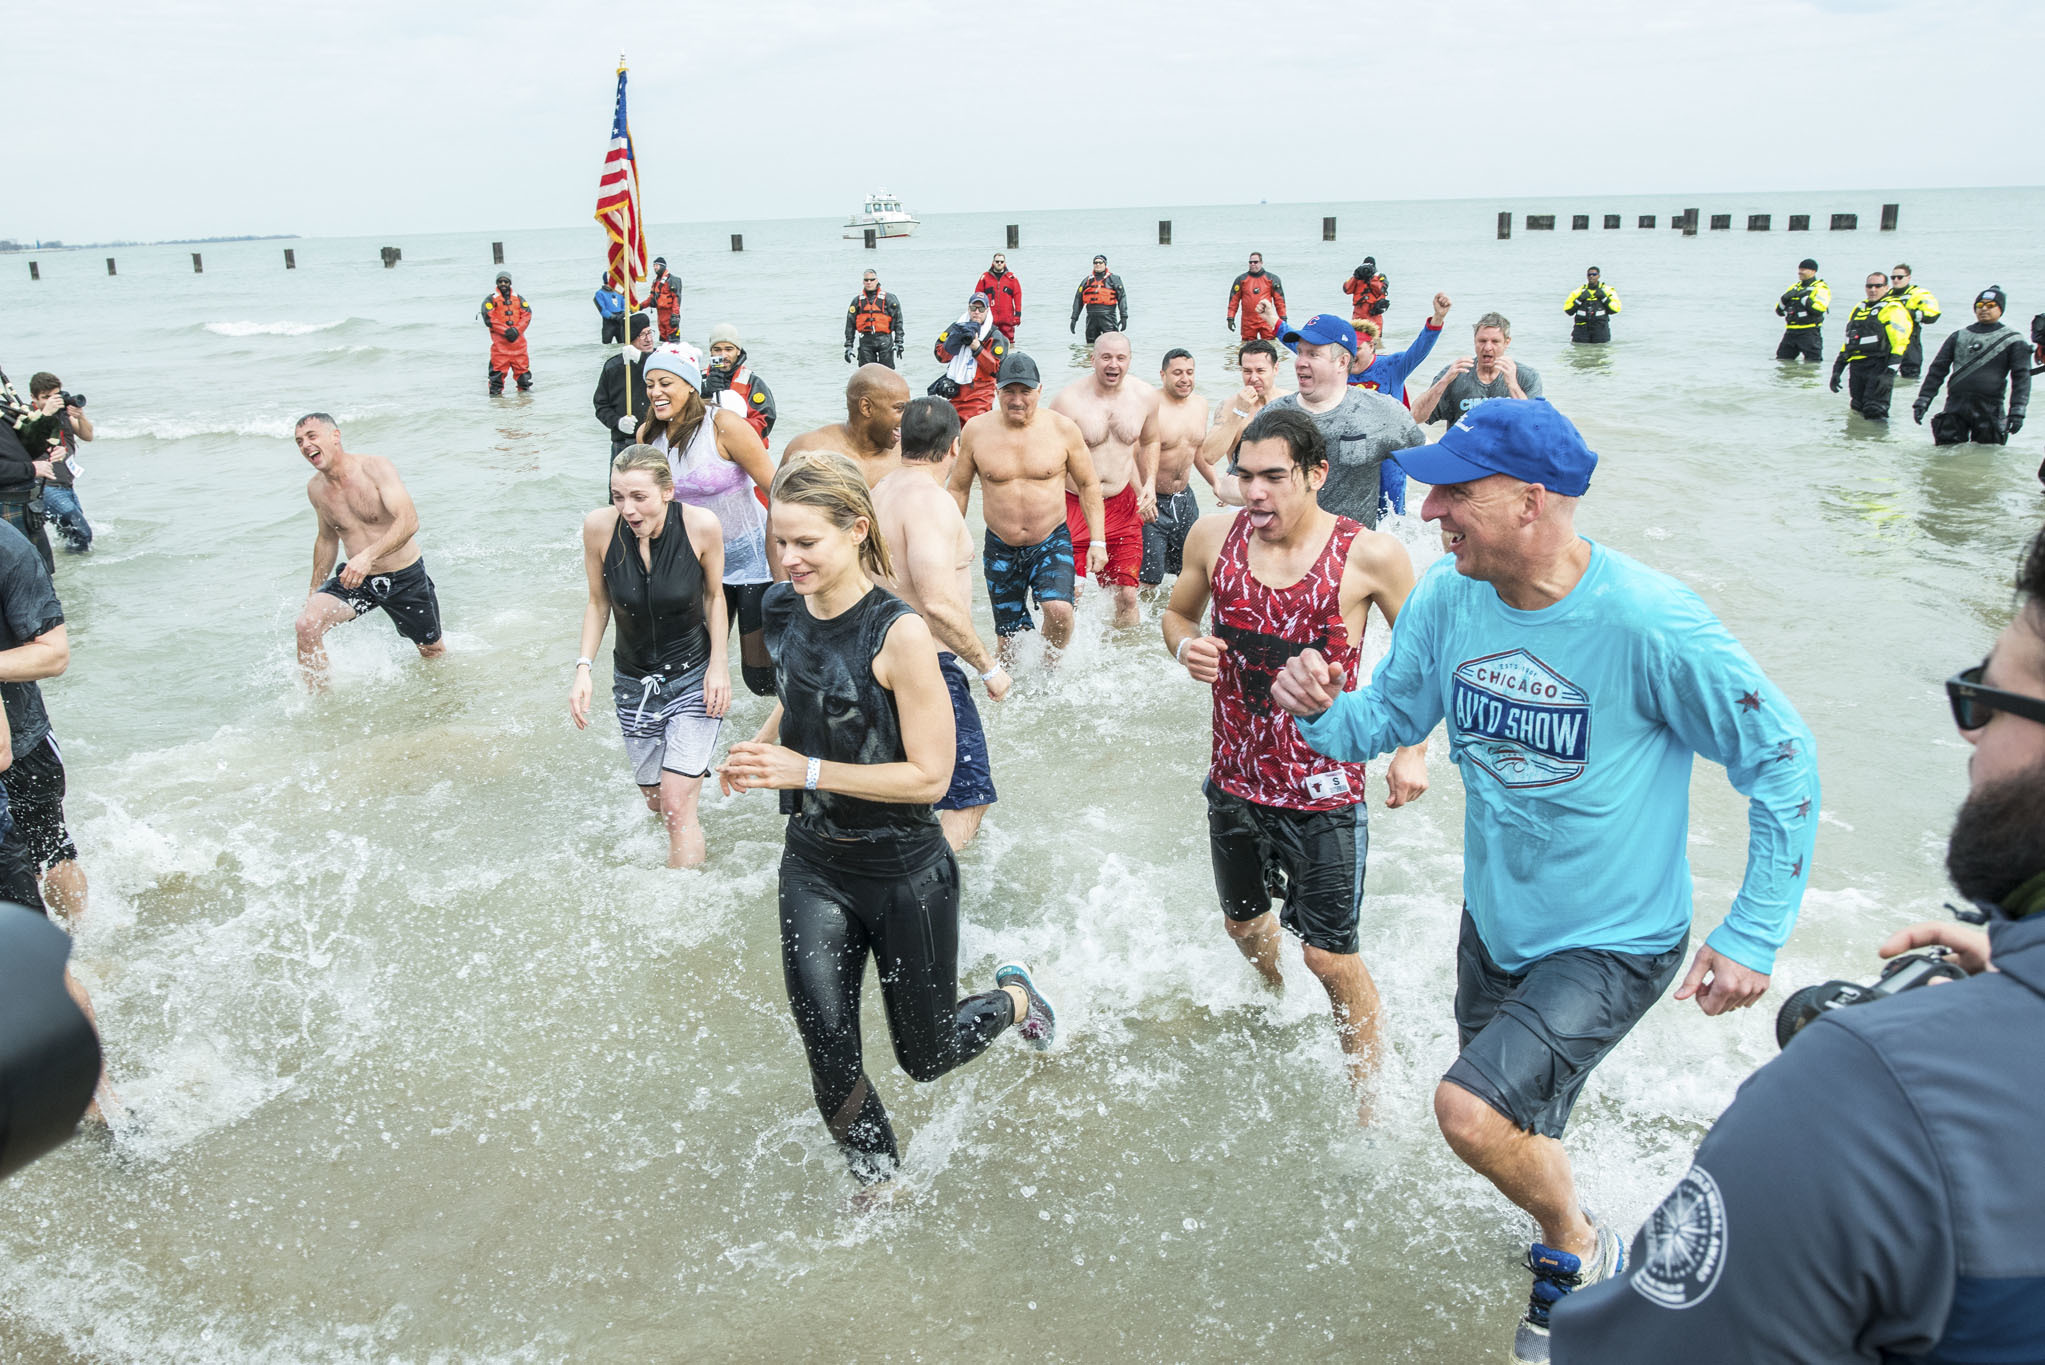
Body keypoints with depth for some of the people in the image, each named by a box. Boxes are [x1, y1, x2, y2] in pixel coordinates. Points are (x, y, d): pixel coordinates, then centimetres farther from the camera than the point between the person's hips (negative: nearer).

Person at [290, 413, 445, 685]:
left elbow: (409, 521, -32)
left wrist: (368, 555, -46)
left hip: (405, 578, -3)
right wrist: (315, 590, 20)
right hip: (357, 580, 3)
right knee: (307, 624, -22)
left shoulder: (376, 468, -19)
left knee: (433, 651, 12)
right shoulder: (315, 488, -2)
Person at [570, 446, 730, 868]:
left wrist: (719, 664, -8)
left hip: (694, 675, -3)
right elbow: (598, 603, 1)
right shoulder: (599, 526, -15)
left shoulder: (701, 525, -19)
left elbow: (714, 595, -2)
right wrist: (584, 667, -8)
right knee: (654, 800, 14)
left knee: (677, 805, -11)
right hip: (634, 680, 3)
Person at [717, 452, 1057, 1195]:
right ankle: (880, 1184, 31)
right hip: (813, 868, 5)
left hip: (906, 874, -5)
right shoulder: (782, 610, -2)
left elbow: (930, 775, -21)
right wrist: (757, 748, -3)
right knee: (828, 1056, 4)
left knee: (924, 1054, 13)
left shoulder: (899, 633, -22)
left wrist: (806, 771, -26)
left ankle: (1013, 998, 45)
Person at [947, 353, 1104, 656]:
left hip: (1052, 543, -1)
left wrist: (1097, 541, -2)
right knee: (1008, 637, 6)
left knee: (1059, 609, -23)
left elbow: (1089, 484, 3)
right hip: (1000, 549, 1)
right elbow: (958, 489, 6)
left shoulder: (1063, 429, -7)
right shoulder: (976, 431, -5)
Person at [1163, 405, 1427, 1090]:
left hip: (1323, 790, -4)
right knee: (1243, 924, 25)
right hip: (1234, 779, 5)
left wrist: (1413, 748, -7)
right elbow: (1177, 612, 12)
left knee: (1329, 956, -1)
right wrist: (1186, 645, -11)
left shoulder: (1369, 556, -16)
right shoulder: (1214, 536, -6)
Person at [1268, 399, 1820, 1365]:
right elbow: (1386, 718, 0)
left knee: (1472, 1111, -20)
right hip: (1495, 921, 6)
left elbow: (1783, 761, -17)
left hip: (1614, 942, -6)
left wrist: (1753, 934, -17)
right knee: (1513, 1123, 23)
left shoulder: (1648, 623, -28)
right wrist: (1320, 708, -23)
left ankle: (1581, 1250, 12)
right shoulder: (1447, 599, -12)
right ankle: (1564, 1234, 56)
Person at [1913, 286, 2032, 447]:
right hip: (1955, 405, 2)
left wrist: (2017, 411, -11)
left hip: (1989, 408, -2)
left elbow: (2021, 377, 0)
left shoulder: (2013, 340, 5)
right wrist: (1922, 400, 4)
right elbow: (1937, 369, 13)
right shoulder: (1959, 336, 14)